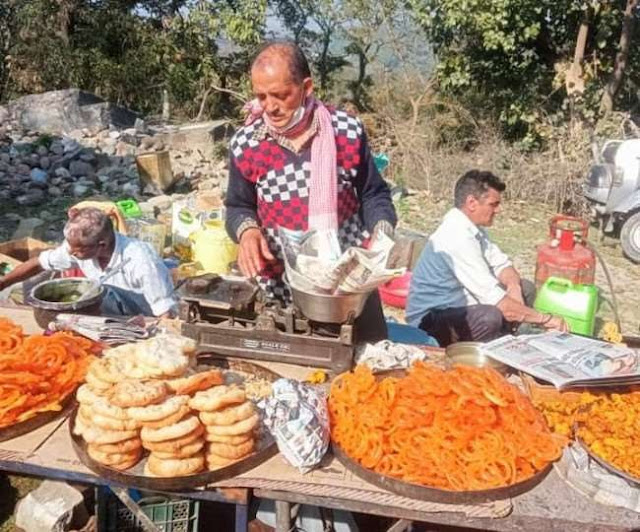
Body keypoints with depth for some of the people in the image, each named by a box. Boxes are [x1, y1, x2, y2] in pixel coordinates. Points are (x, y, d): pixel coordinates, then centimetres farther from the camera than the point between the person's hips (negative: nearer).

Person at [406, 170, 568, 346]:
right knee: (491, 317, -36)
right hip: (431, 319, -10)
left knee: (526, 289, 8)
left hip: (458, 304, 10)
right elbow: (497, 301, -28)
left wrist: (513, 284, -12)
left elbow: (500, 263, 11)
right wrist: (545, 319, -19)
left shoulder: (471, 226, 3)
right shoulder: (457, 238, -26)